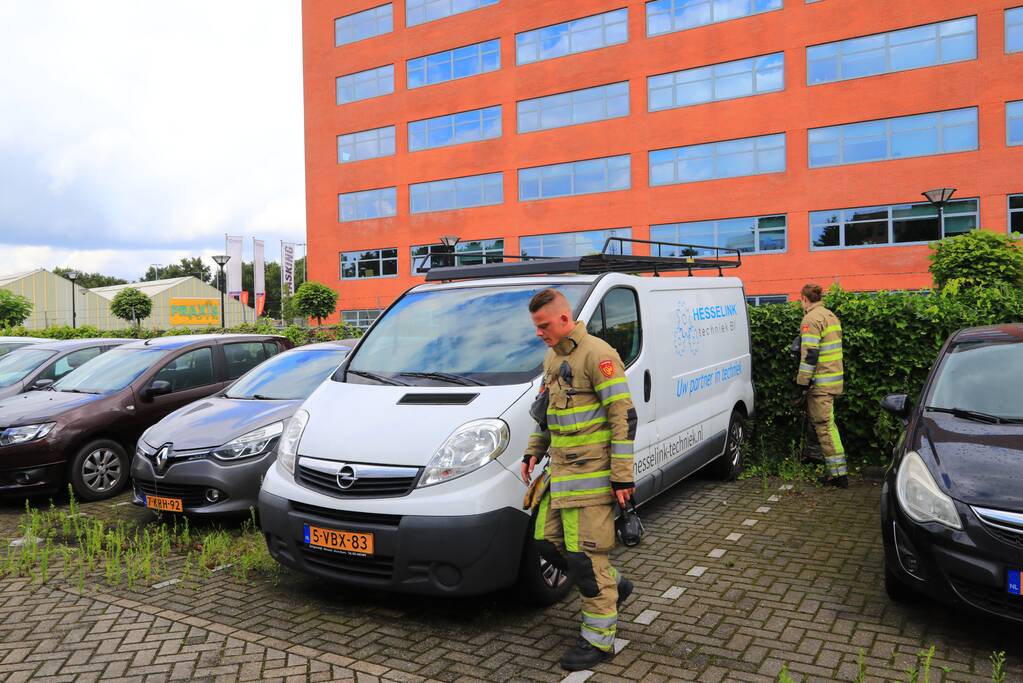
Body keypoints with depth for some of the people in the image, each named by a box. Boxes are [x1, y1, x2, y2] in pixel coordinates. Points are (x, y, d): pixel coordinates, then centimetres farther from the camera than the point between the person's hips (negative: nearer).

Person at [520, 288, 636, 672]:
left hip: (591, 472, -9)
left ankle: (599, 640, 11)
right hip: (560, 469, 9)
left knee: (585, 555, -5)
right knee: (548, 542, 12)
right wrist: (533, 452, 17)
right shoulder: (552, 359, 15)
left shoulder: (597, 355, -15)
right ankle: (613, 586, 32)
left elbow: (624, 416, -17)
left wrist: (623, 476, -18)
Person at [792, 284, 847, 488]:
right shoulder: (831, 316, 17)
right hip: (834, 379, 10)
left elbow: (809, 355, -20)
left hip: (820, 383, -10)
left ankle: (838, 472, -9)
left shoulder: (811, 319, -14)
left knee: (824, 425, -8)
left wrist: (801, 384, -17)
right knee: (817, 419, 23)